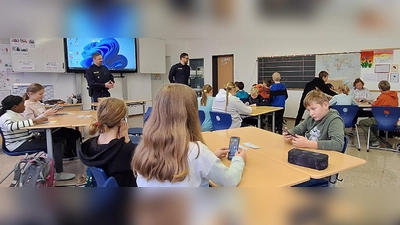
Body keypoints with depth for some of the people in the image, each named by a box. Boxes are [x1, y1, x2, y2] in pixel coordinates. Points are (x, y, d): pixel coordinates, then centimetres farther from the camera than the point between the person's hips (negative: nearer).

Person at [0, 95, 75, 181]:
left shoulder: (16, 114, 13)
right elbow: (10, 126, -39)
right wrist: (34, 121, -40)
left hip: (28, 139, 9)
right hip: (19, 145, -9)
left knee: (60, 140, -1)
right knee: (54, 145, -23)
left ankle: (56, 164, 4)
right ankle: (59, 174, -17)